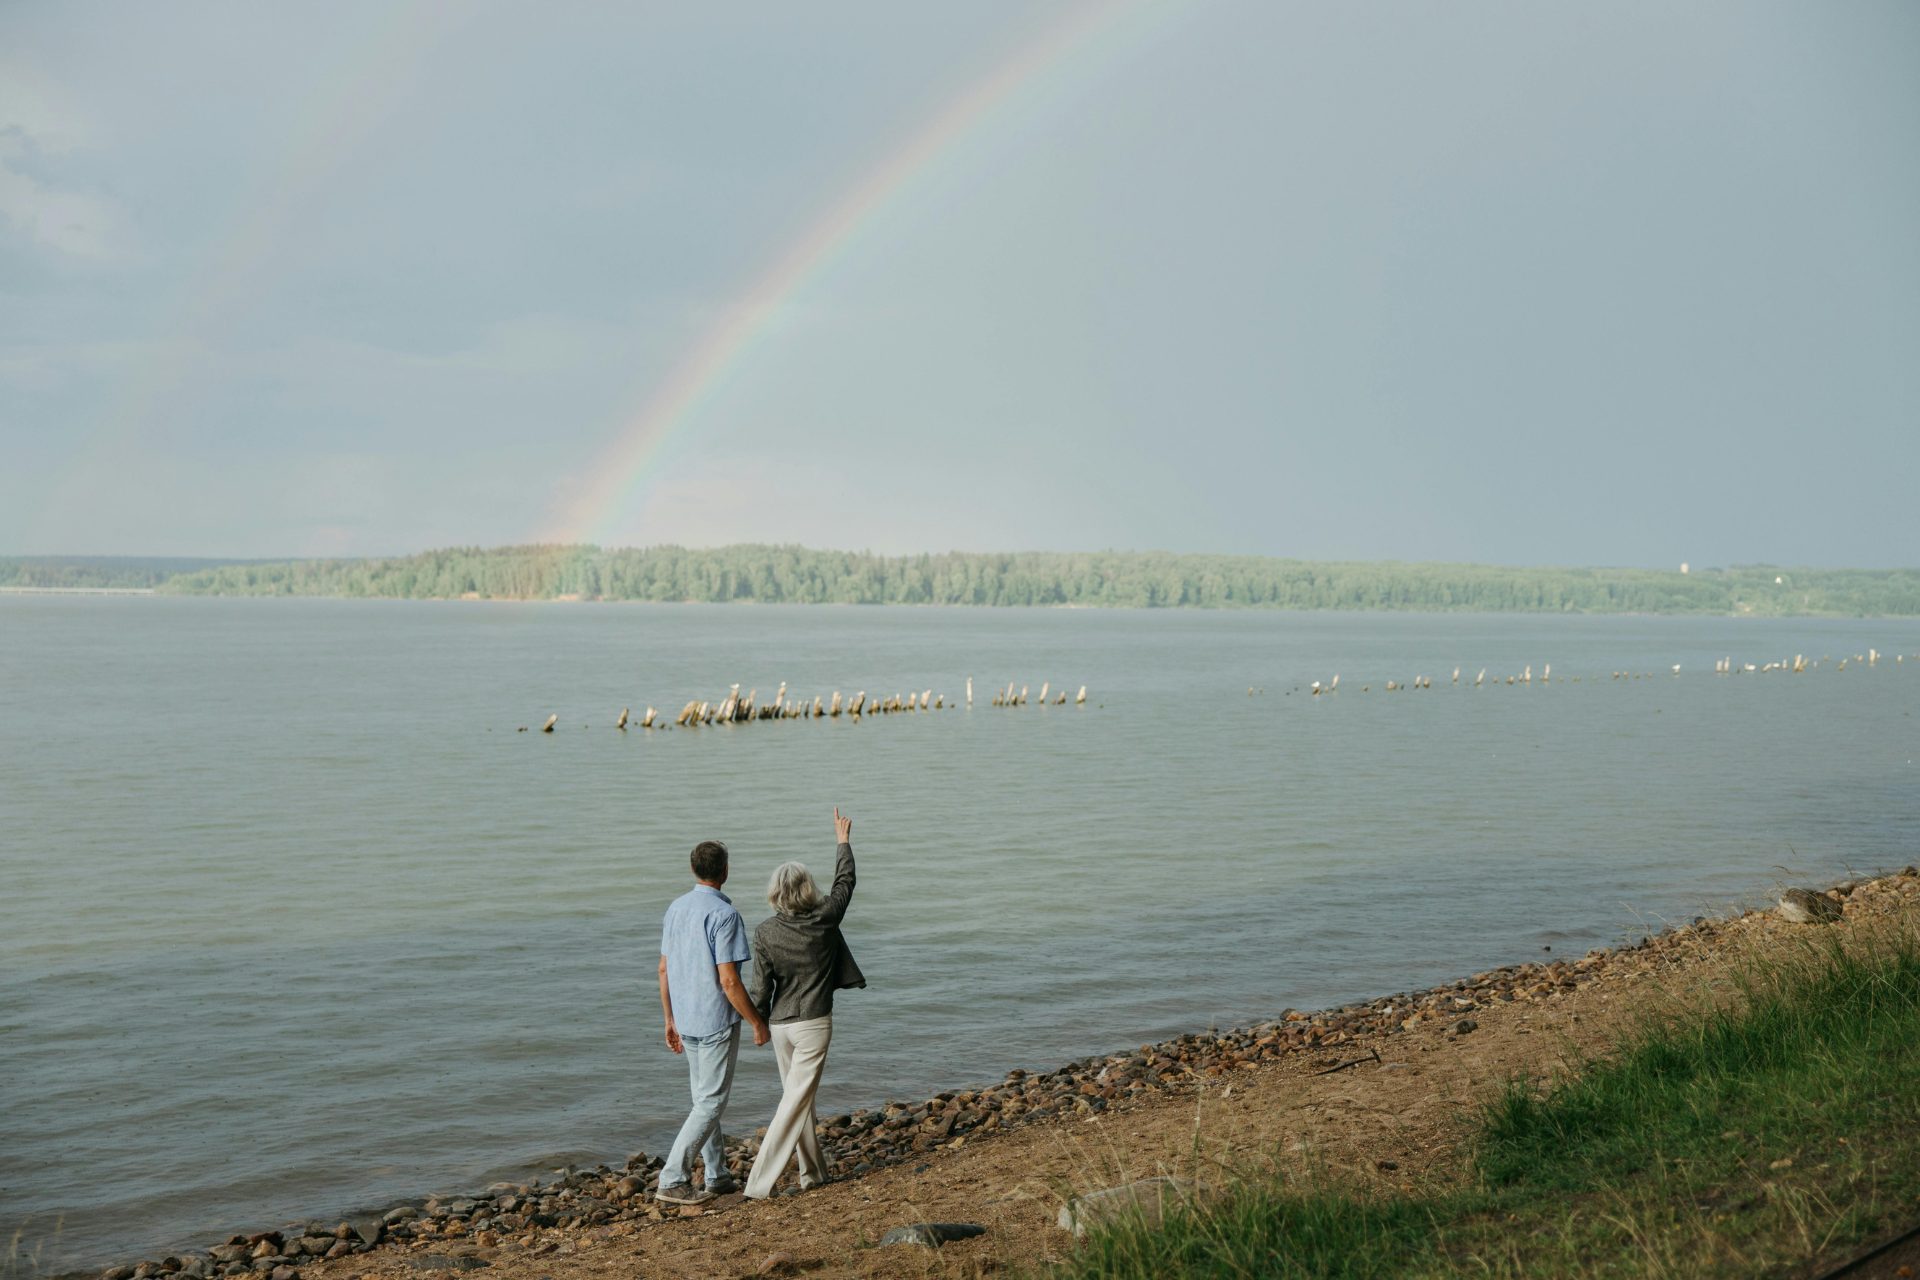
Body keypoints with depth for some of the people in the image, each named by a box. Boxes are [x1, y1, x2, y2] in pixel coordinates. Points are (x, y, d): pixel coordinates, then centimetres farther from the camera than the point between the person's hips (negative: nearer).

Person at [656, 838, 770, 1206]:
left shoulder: (676, 909, 6)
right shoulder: (724, 914, -18)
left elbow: (664, 969, 11)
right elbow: (729, 981, -20)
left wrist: (670, 1020, 19)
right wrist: (757, 1022, -10)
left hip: (686, 1021, 8)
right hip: (717, 1022, -8)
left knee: (704, 1099, 17)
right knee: (711, 1102, -1)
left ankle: (717, 1176, 24)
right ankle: (672, 1179, -6)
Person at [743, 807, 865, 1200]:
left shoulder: (765, 933, -8)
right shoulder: (823, 920, -12)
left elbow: (761, 989, -4)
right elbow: (844, 883, 6)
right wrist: (843, 841, 20)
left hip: (781, 1024, 3)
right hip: (814, 1023, -3)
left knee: (797, 1096, 19)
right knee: (795, 1103, -3)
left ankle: (812, 1172, 29)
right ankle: (759, 1182, -10)